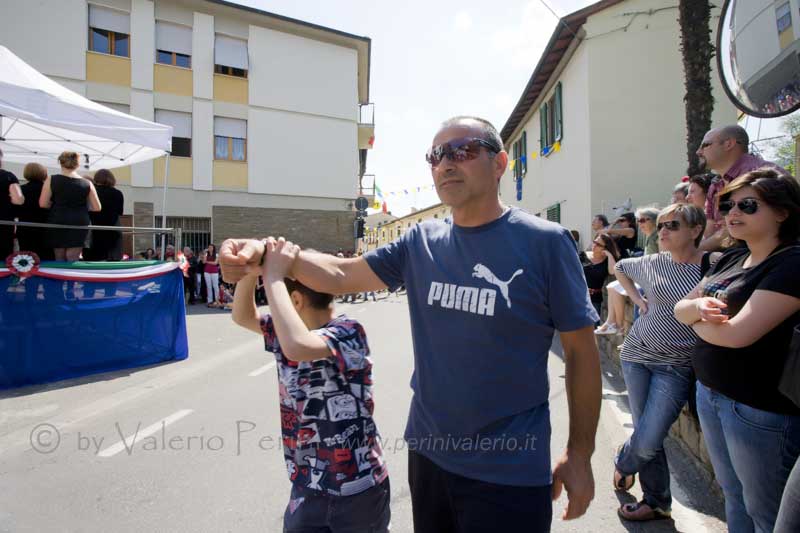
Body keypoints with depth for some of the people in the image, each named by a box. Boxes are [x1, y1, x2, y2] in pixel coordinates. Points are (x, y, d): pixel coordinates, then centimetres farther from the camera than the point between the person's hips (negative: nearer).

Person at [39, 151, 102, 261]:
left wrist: (57, 204, 14)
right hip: (79, 223, 0)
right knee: (73, 259, 2)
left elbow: (43, 204, -4)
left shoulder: (52, 180, -1)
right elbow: (97, 208, 1)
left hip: (57, 223, 0)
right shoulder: (87, 183, 2)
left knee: (59, 259, 13)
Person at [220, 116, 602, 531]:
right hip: (427, 454, 5)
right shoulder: (421, 243, -1)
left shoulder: (543, 241, -12)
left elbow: (581, 349, -7)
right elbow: (340, 274, -2)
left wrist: (580, 454, -5)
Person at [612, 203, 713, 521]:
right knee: (646, 437, 9)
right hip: (637, 354, 3)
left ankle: (623, 463, 30)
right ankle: (657, 503, 34)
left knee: (648, 443, -5)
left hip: (676, 366, -2)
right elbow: (620, 267, 21)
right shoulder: (652, 263, 3)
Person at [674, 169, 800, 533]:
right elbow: (680, 308, 6)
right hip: (708, 391, 7)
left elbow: (738, 334, -27)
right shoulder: (731, 259, 7)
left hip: (760, 407, -7)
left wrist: (696, 320, -7)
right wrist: (698, 305, -16)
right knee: (732, 495, 22)